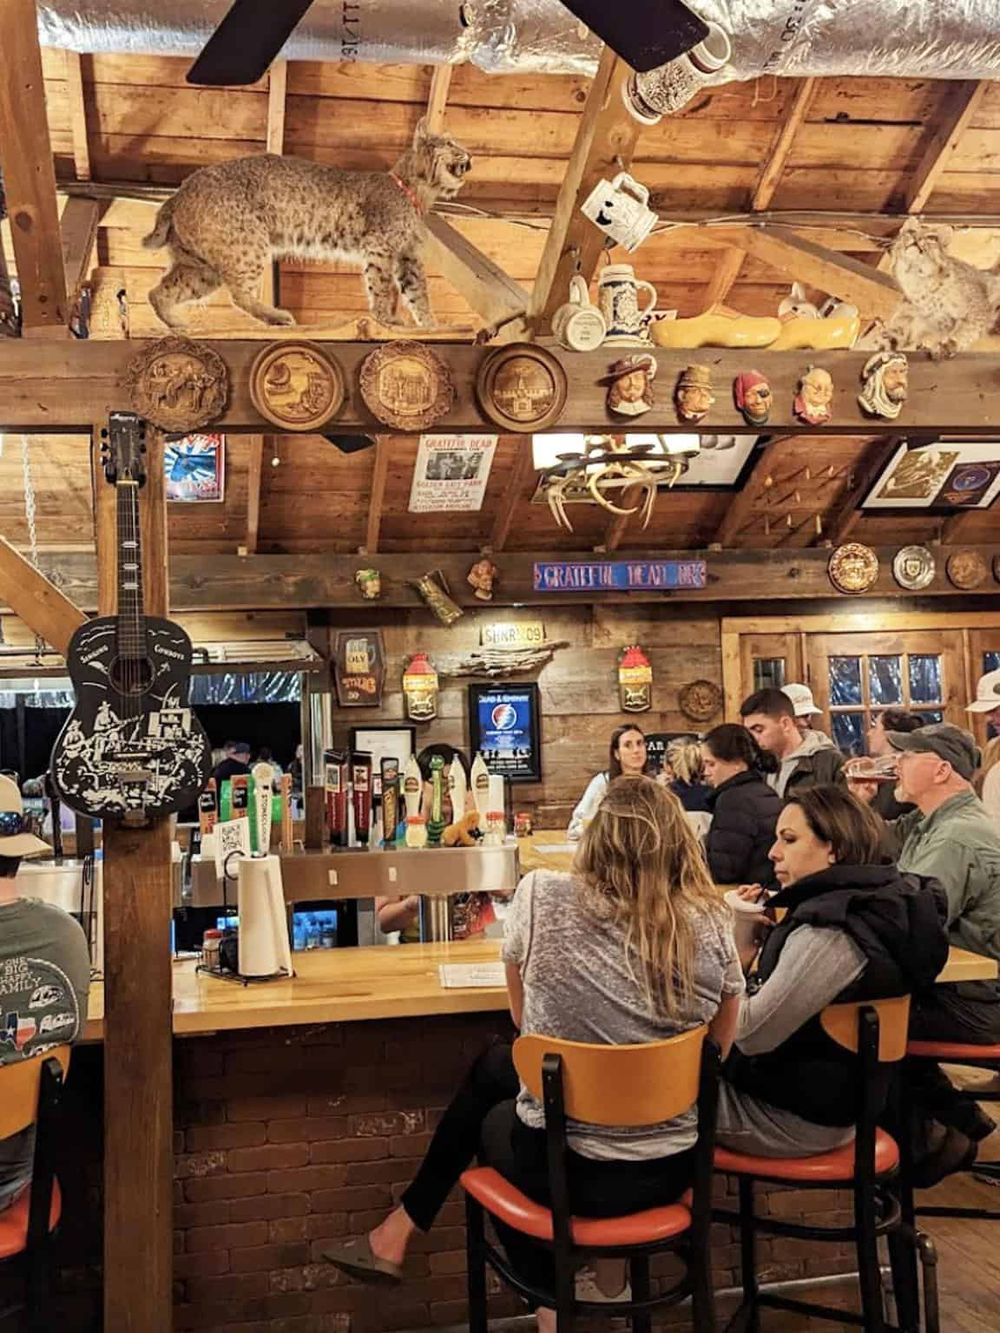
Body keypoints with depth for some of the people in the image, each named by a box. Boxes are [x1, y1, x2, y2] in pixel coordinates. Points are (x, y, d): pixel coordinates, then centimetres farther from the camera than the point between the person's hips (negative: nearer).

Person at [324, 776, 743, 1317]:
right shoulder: (711, 924, -9)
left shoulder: (543, 897, -14)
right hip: (673, 1166, 3)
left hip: (567, 1167, -2)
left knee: (491, 1121, 32)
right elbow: (717, 1047, 5)